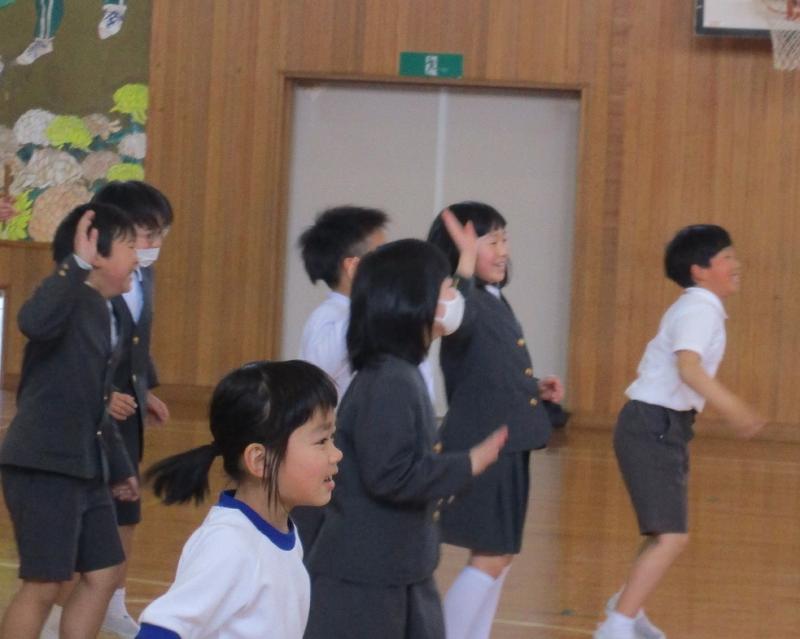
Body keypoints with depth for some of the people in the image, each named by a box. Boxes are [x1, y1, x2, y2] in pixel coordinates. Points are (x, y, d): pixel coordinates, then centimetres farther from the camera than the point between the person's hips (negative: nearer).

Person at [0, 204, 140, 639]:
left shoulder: (102, 312, 14)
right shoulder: (69, 300, -13)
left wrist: (118, 467, 28)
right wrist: (76, 264, -33)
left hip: (85, 468, 10)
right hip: (43, 466, -9)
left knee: (103, 574, 12)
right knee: (44, 585, -6)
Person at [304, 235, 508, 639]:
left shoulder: (400, 375, 10)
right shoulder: (388, 383, -21)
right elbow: (391, 474, -25)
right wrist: (466, 466, -18)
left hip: (398, 569, 10)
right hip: (362, 577, -10)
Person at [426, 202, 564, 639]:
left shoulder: (495, 300, 13)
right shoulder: (464, 299, -16)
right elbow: (460, 322, -43)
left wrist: (536, 389, 8)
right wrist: (464, 265, -44)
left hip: (509, 443, 10)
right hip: (479, 445, -9)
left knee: (500, 556, 15)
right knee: (489, 557, -6)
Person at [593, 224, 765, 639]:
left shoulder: (696, 309, 16)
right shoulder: (700, 311, -16)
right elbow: (688, 367, -32)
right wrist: (732, 409, -40)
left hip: (664, 427, 11)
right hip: (652, 427, -11)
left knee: (666, 532, 26)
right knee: (671, 536, -18)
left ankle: (627, 605, 44)